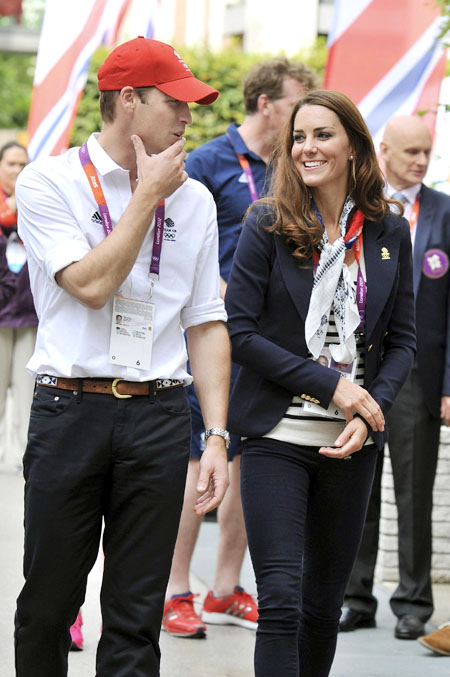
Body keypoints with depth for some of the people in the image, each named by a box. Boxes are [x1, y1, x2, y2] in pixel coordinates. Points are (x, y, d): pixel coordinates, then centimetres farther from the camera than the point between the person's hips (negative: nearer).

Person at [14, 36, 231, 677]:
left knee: (137, 616, 2)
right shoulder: (49, 183, 0)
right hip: (71, 406, -3)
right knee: (48, 600, 4)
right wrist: (147, 196, -6)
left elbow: (206, 324, 11)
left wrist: (217, 434, 3)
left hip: (159, 414, 3)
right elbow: (91, 285, -13)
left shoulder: (193, 199, 11)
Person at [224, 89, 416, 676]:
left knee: (325, 601, 11)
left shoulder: (390, 233, 6)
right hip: (279, 434, -3)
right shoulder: (268, 227, -2)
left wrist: (372, 411, -7)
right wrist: (330, 385, -13)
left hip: (353, 443, 3)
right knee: (281, 599, -12)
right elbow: (240, 332, -7)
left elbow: (402, 340, 10)